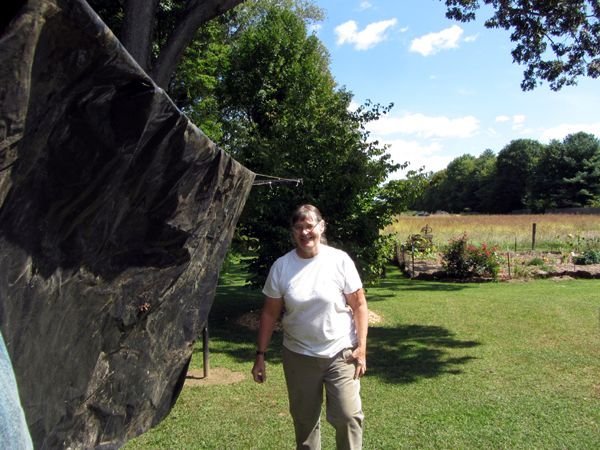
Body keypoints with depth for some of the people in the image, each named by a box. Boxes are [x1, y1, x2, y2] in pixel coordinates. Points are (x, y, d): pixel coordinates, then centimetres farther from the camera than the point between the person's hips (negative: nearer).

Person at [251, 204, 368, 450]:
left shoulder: (340, 260, -9)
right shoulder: (281, 266, -4)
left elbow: (359, 305, -4)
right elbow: (270, 313, 2)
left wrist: (361, 347, -9)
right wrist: (260, 355, 1)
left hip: (340, 353, -2)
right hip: (299, 356, 2)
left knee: (348, 415, -4)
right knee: (304, 419, 14)